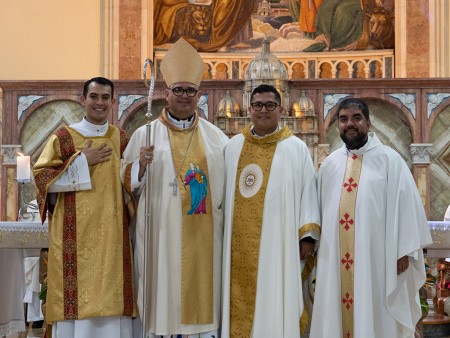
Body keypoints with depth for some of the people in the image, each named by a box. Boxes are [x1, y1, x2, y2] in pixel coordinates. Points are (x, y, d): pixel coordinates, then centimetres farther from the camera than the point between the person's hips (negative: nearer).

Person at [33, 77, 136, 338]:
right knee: (78, 290, -4)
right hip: (75, 235, -2)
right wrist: (83, 162, -9)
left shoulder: (122, 140, 12)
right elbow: (41, 176, -5)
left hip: (112, 235, 3)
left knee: (111, 294, 1)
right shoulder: (63, 137, 3)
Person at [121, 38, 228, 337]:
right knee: (165, 300, -1)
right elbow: (127, 184, 2)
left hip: (203, 237, 2)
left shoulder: (216, 137, 10)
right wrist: (141, 165, -15)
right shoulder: (146, 134, 4)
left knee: (204, 296, 5)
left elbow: (230, 184, 14)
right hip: (162, 235, -2)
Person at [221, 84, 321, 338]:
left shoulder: (296, 148, 1)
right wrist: (223, 233, 11)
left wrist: (308, 235, -6)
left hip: (277, 240, -3)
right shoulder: (234, 146, 10)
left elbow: (308, 192, 0)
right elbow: (225, 193, 14)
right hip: (240, 243, 3)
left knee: (274, 301, 0)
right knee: (241, 303, 6)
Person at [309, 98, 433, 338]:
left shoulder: (389, 159, 0)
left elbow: (405, 204, -4)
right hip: (336, 259, 4)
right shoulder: (329, 164, 12)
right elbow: (320, 207, 14)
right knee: (337, 314, 7)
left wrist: (404, 251, -9)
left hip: (375, 257, -4)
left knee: (375, 317, 1)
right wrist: (317, 249, 10)